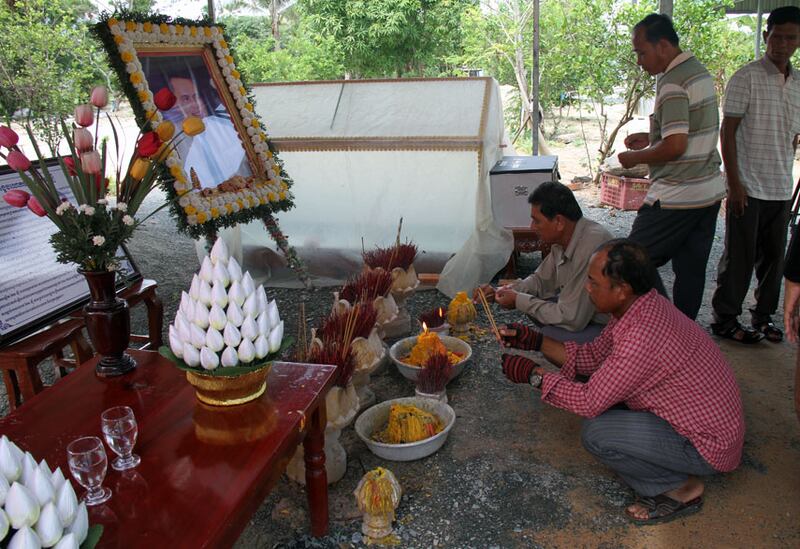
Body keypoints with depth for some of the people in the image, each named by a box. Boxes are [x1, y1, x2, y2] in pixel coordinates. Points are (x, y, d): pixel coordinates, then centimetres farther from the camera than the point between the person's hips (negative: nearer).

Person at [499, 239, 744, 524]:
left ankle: (680, 488, 2)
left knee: (595, 434, -20)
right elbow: (594, 356, 5)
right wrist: (534, 340, -3)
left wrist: (532, 374, -16)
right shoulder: (639, 306, -5)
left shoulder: (643, 336, -34)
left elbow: (590, 402, -25)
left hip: (710, 446, -9)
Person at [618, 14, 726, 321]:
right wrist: (651, 138, 17)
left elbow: (676, 146, -23)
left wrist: (636, 157, -9)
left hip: (676, 197, -9)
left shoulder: (673, 83, -17)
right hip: (709, 191, 9)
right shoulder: (699, 71, 14)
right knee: (691, 269, 13)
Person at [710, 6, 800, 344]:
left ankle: (764, 317, 25)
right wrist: (734, 182, -15)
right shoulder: (747, 78, -6)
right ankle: (725, 320, 12)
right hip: (748, 188, -6)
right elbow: (727, 131, -10)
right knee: (739, 257, 0)